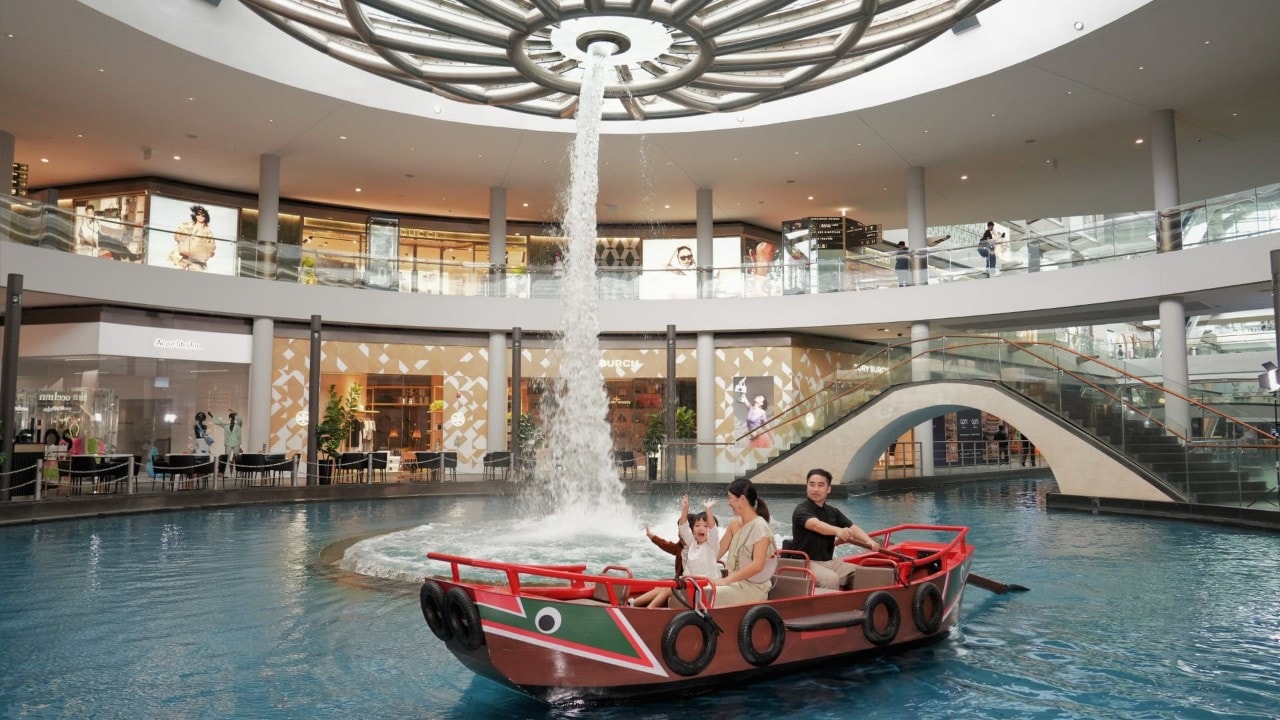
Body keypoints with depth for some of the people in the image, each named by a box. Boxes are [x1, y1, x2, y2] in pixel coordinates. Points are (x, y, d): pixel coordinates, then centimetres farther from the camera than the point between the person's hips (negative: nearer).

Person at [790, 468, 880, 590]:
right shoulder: (802, 510, -11)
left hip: (829, 562, 7)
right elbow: (815, 525, -32)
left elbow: (852, 528, 0)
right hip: (806, 562, -7)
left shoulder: (833, 512, 12)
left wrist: (869, 541, -21)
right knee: (831, 578, -32)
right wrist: (838, 530, -51)